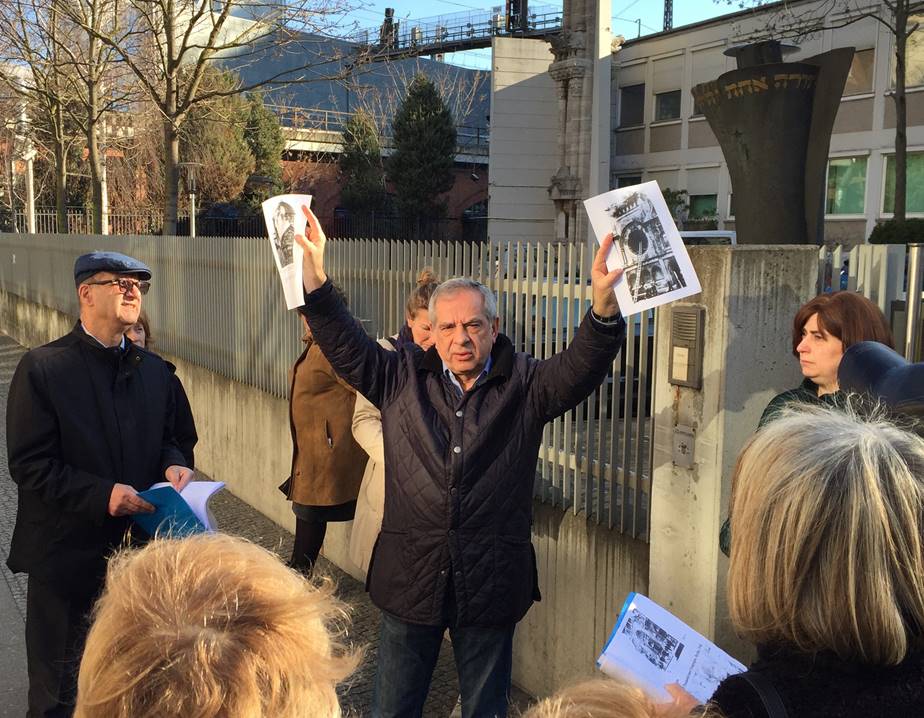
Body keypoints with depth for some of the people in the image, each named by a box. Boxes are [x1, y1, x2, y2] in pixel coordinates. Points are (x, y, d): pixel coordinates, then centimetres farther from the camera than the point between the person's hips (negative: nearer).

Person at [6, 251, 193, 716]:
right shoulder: (42, 368, -11)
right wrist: (102, 494, -25)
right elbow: (28, 465, -15)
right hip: (66, 552, -4)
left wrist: (173, 466, -8)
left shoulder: (154, 371, 5)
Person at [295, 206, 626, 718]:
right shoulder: (402, 378, 2)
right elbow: (345, 347, -2)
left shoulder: (524, 385, -3)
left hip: (491, 580, -1)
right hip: (410, 578, 2)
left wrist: (603, 306, -36)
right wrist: (314, 278, -16)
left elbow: (579, 367, -17)